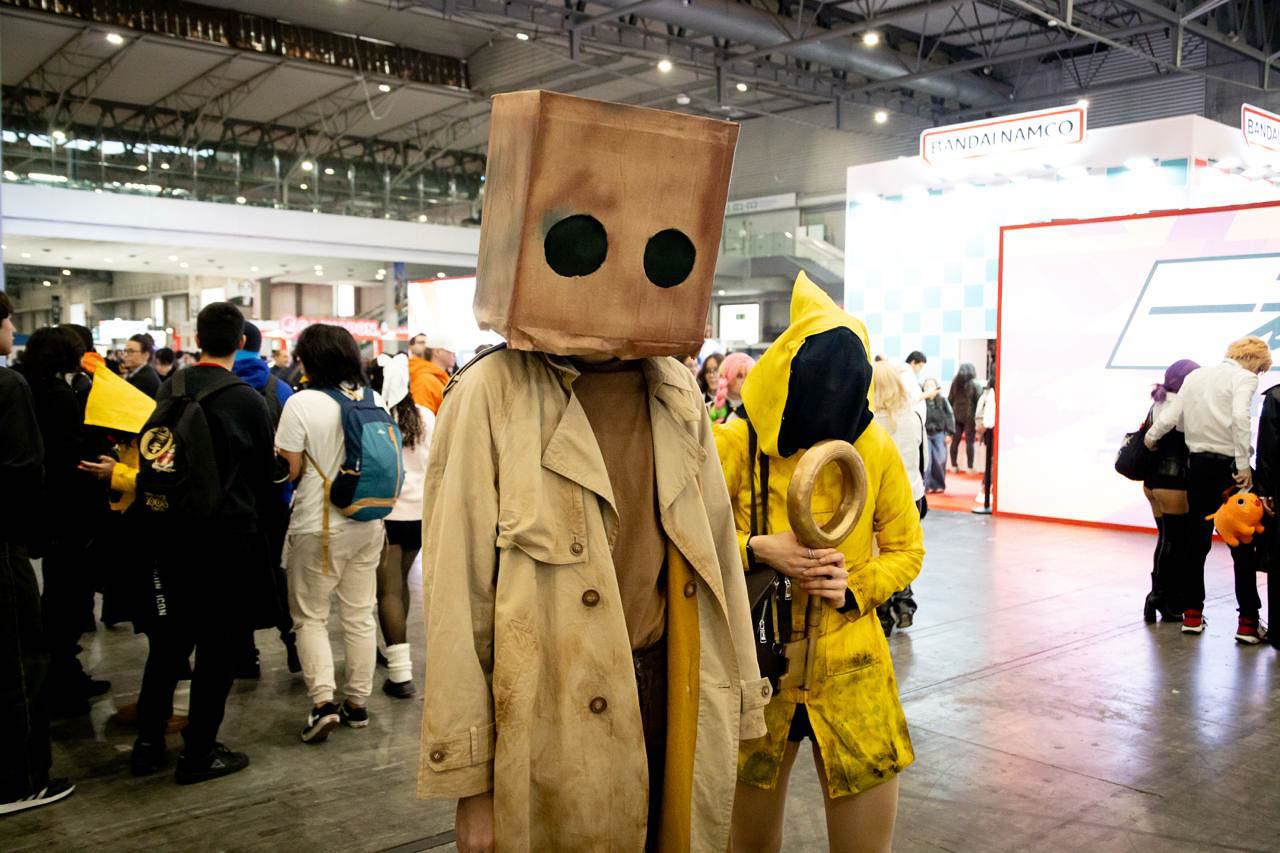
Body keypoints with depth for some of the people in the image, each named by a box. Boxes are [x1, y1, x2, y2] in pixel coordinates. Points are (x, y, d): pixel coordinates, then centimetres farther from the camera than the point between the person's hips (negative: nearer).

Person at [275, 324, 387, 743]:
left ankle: (323, 700, -3)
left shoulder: (302, 403, -14)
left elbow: (289, 470, -12)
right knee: (360, 616, 12)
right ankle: (357, 703, 20)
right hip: (366, 525, 5)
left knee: (310, 617, 8)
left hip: (317, 527, -5)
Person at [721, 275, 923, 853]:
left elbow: (907, 549, 5)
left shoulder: (876, 449, -5)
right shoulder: (736, 447, -10)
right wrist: (758, 550, -22)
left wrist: (854, 589, -13)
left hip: (851, 674, 1)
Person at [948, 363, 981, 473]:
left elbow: (950, 399, 9)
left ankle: (954, 465, 12)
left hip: (956, 415, 4)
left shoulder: (955, 383, 5)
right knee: (969, 441, 0)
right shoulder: (975, 384, -7)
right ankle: (970, 467, 2)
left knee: (955, 441, 7)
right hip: (970, 415, -4)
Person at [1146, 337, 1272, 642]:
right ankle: (1248, 622, 3)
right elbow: (1240, 417, -23)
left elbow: (1171, 417, 6)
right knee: (1243, 546, 2)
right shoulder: (1243, 377, -6)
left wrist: (1151, 437, 24)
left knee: (1198, 542, 13)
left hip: (1197, 465, 6)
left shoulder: (1195, 376, 11)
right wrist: (1244, 465, -22)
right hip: (1229, 466, -6)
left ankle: (1192, 615, 18)